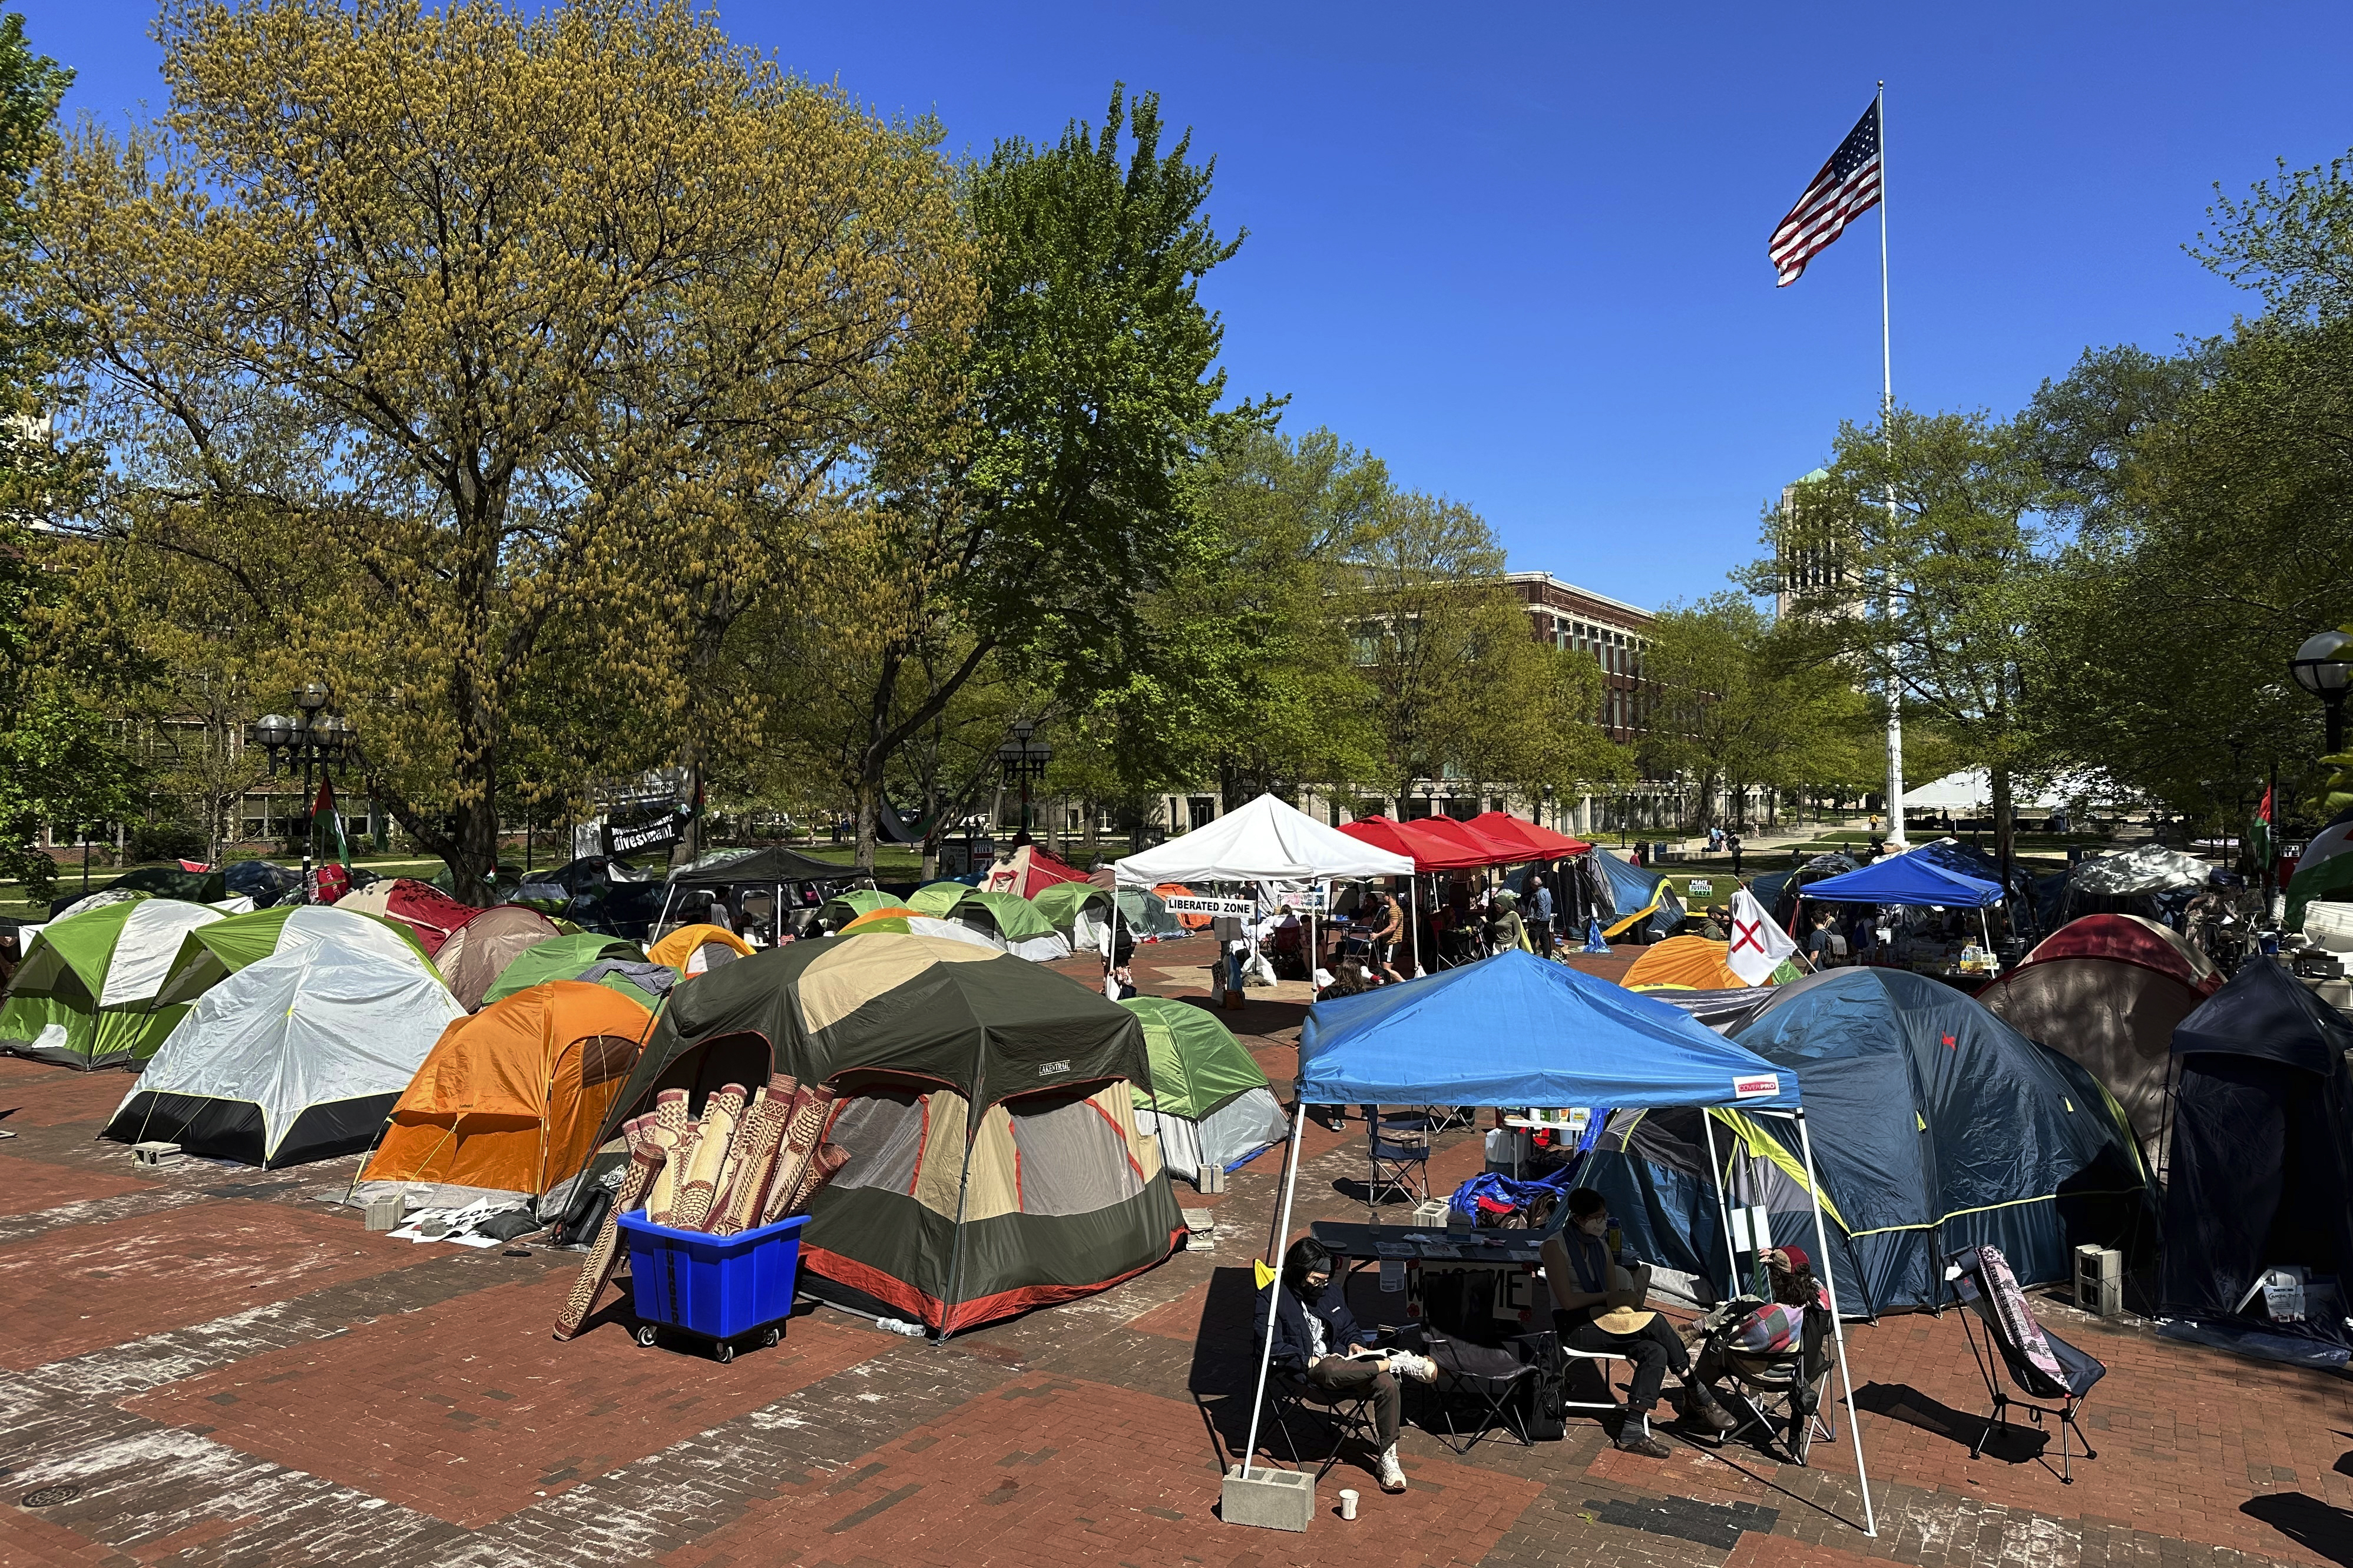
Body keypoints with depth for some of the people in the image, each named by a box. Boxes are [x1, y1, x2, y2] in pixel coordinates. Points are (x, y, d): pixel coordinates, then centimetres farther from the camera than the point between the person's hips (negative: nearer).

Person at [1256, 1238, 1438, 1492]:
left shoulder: (1331, 1290, 14)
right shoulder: (1272, 1298, -6)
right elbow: (1272, 1348, -14)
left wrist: (1355, 1343, 4)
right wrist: (1310, 1361, -19)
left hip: (1341, 1360, 6)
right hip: (1306, 1372, -6)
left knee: (1387, 1383, -23)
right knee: (1330, 1370, -43)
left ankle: (1389, 1459, -9)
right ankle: (1398, 1363, -25)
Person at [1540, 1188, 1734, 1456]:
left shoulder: (1602, 1245, 13)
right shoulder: (1556, 1245, -10)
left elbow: (1615, 1297, 9)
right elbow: (1568, 1301, -16)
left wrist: (1622, 1299, -13)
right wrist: (1607, 1297, -8)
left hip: (1602, 1321, 7)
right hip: (1574, 1327, -7)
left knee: (1655, 1352, -21)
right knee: (1654, 1322, -21)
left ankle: (1632, 1432, -20)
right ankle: (1697, 1397, -7)